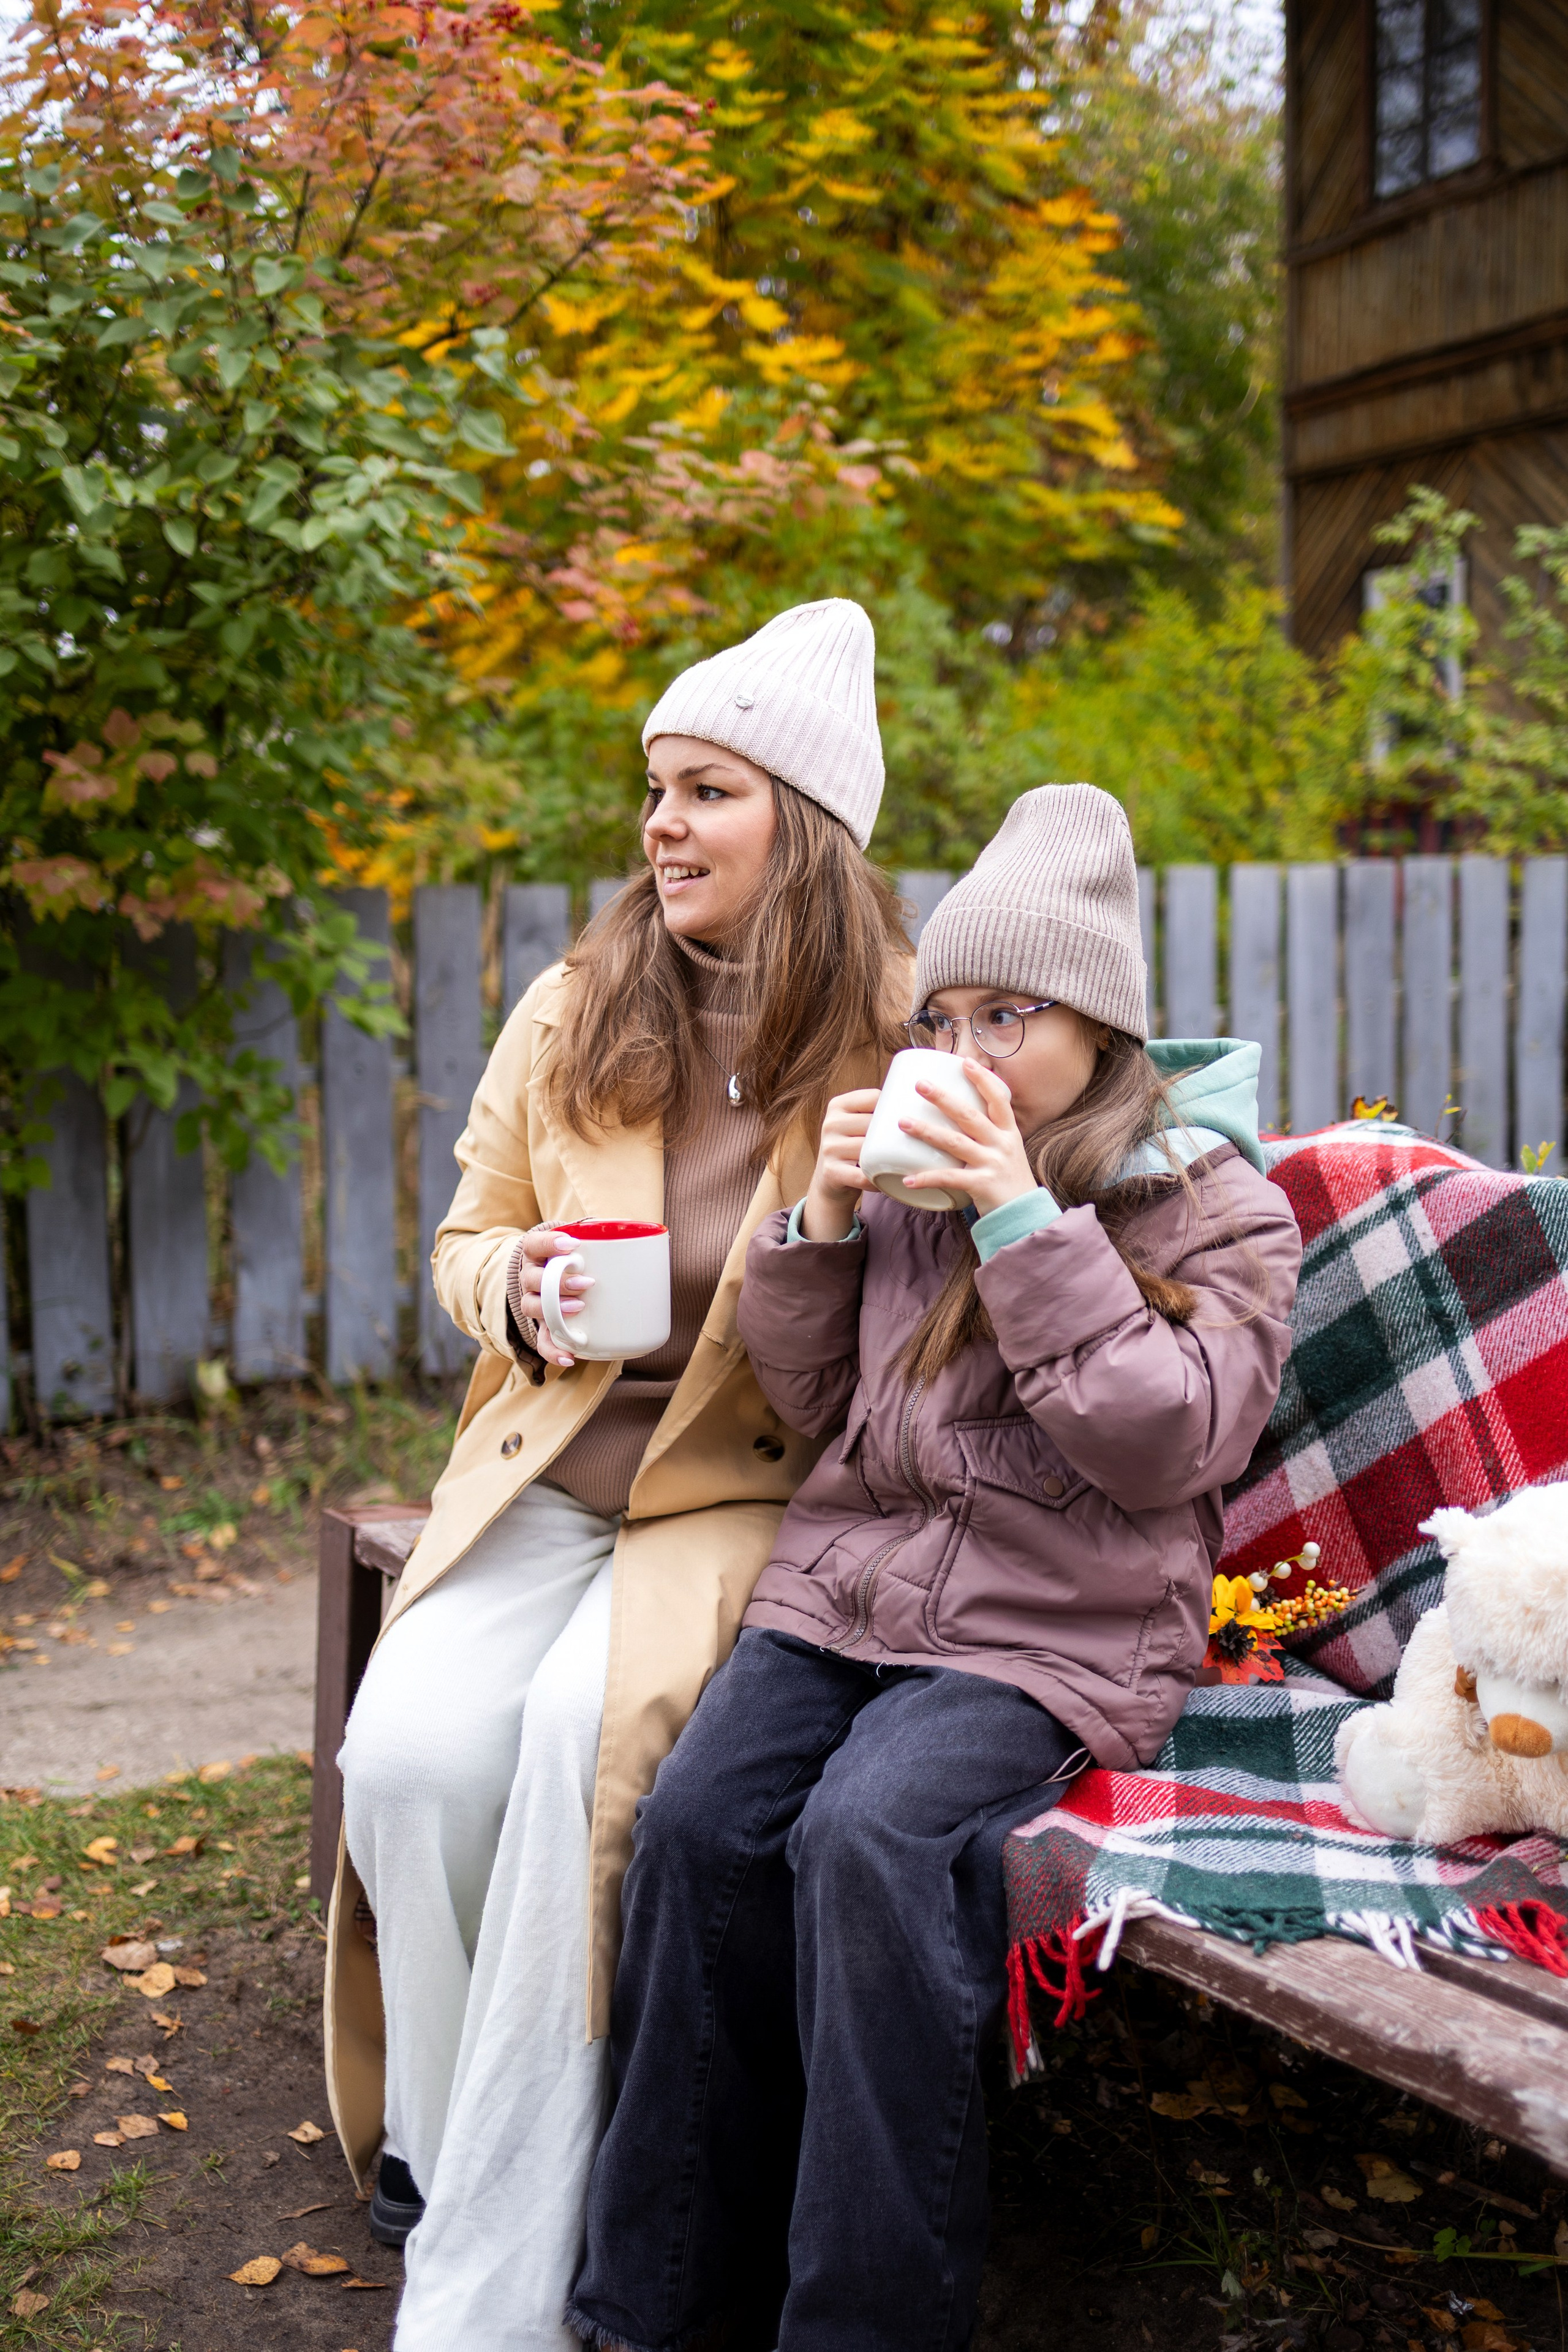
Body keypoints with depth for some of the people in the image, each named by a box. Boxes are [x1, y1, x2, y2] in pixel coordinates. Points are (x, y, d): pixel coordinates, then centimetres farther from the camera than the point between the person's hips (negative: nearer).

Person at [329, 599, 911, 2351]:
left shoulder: (898, 1033, -4)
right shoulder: (573, 1012, 7)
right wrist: (516, 1285, -5)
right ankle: (432, 2138, 5)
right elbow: (464, 1235, 18)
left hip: (751, 1484, -3)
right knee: (411, 1749, -23)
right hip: (549, 1465, 4)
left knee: (592, 1729, -30)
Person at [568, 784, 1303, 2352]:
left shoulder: (1220, 1210, 2)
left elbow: (1164, 1446, -12)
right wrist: (822, 1220, 0)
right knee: (697, 1816, -21)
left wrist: (1024, 1220, -15)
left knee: (869, 1836, -30)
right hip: (850, 1580, 5)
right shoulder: (917, 1177, 13)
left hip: (1053, 1628, -4)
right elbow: (812, 1406, 16)